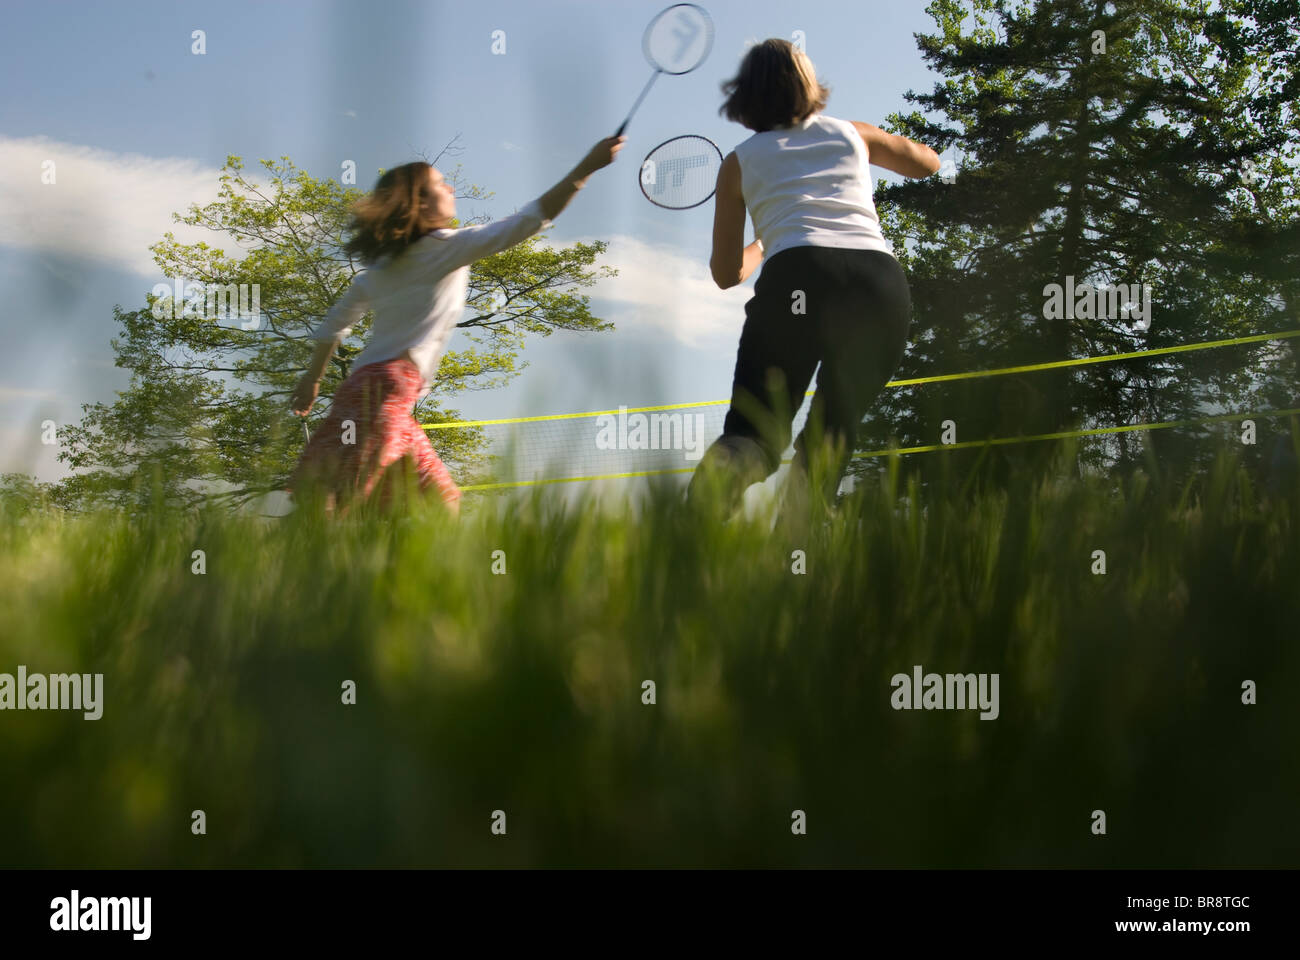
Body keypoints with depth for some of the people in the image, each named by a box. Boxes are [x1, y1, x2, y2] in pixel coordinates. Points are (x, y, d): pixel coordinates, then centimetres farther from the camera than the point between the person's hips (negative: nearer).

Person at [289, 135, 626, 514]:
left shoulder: (384, 262, 19)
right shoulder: (447, 247, -4)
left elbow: (337, 319, 25)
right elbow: (525, 222, -8)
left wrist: (313, 378, 34)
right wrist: (586, 168, -6)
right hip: (385, 393, -10)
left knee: (440, 502, 11)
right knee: (333, 510, -14)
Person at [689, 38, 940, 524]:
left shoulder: (740, 161, 21)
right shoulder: (851, 134, 26)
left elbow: (726, 273, 25)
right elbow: (927, 161, 45)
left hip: (797, 279, -2)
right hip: (883, 281, 2)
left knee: (752, 432, -2)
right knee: (830, 438, 17)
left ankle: (697, 523, -31)